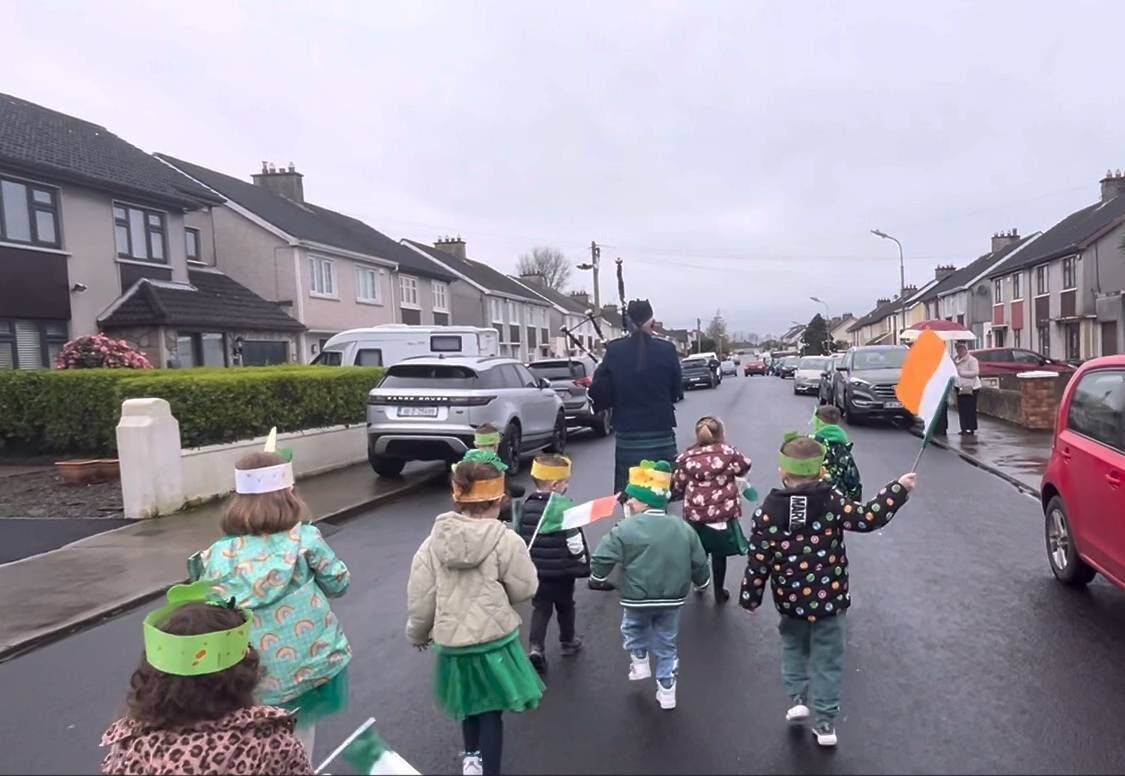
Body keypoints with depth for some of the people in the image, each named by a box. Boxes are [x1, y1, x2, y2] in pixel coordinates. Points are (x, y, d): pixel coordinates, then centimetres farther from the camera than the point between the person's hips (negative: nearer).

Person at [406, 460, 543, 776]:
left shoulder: (435, 541, -5)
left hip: (452, 639, 5)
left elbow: (420, 595, 0)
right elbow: (525, 588, -6)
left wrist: (418, 632, 15)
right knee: (490, 710, 10)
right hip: (494, 638, -4)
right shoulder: (506, 541, -15)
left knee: (470, 702, 28)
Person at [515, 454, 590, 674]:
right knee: (565, 607, 18)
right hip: (562, 571, -3)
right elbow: (575, 542, -18)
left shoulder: (526, 507, -4)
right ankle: (568, 642, 35)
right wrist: (584, 562, 0)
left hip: (535, 570, 3)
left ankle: (536, 647, -6)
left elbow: (519, 538, 4)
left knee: (540, 608, 10)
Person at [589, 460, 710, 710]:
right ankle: (667, 692, 26)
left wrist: (598, 579, 5)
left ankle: (640, 662, 27)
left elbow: (602, 559, -16)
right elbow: (699, 564, 7)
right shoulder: (684, 529, 0)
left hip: (638, 599, -3)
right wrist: (702, 581, 28)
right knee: (666, 644, 19)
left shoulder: (625, 530, -15)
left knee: (633, 627, 30)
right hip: (672, 599, 4)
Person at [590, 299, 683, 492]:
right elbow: (677, 391, 5)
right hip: (661, 433, 0)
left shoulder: (614, 351, -5)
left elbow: (601, 393, -2)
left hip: (628, 436, 0)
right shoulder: (666, 349, -5)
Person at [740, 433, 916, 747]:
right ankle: (825, 724, 20)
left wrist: (750, 597, 3)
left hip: (791, 600, 0)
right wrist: (899, 489, -2)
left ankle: (796, 699, 19)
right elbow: (867, 518, -13)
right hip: (830, 599, 0)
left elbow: (758, 560, -9)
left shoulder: (768, 511, -13)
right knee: (828, 660, 14)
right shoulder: (832, 501, -14)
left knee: (793, 645, 28)